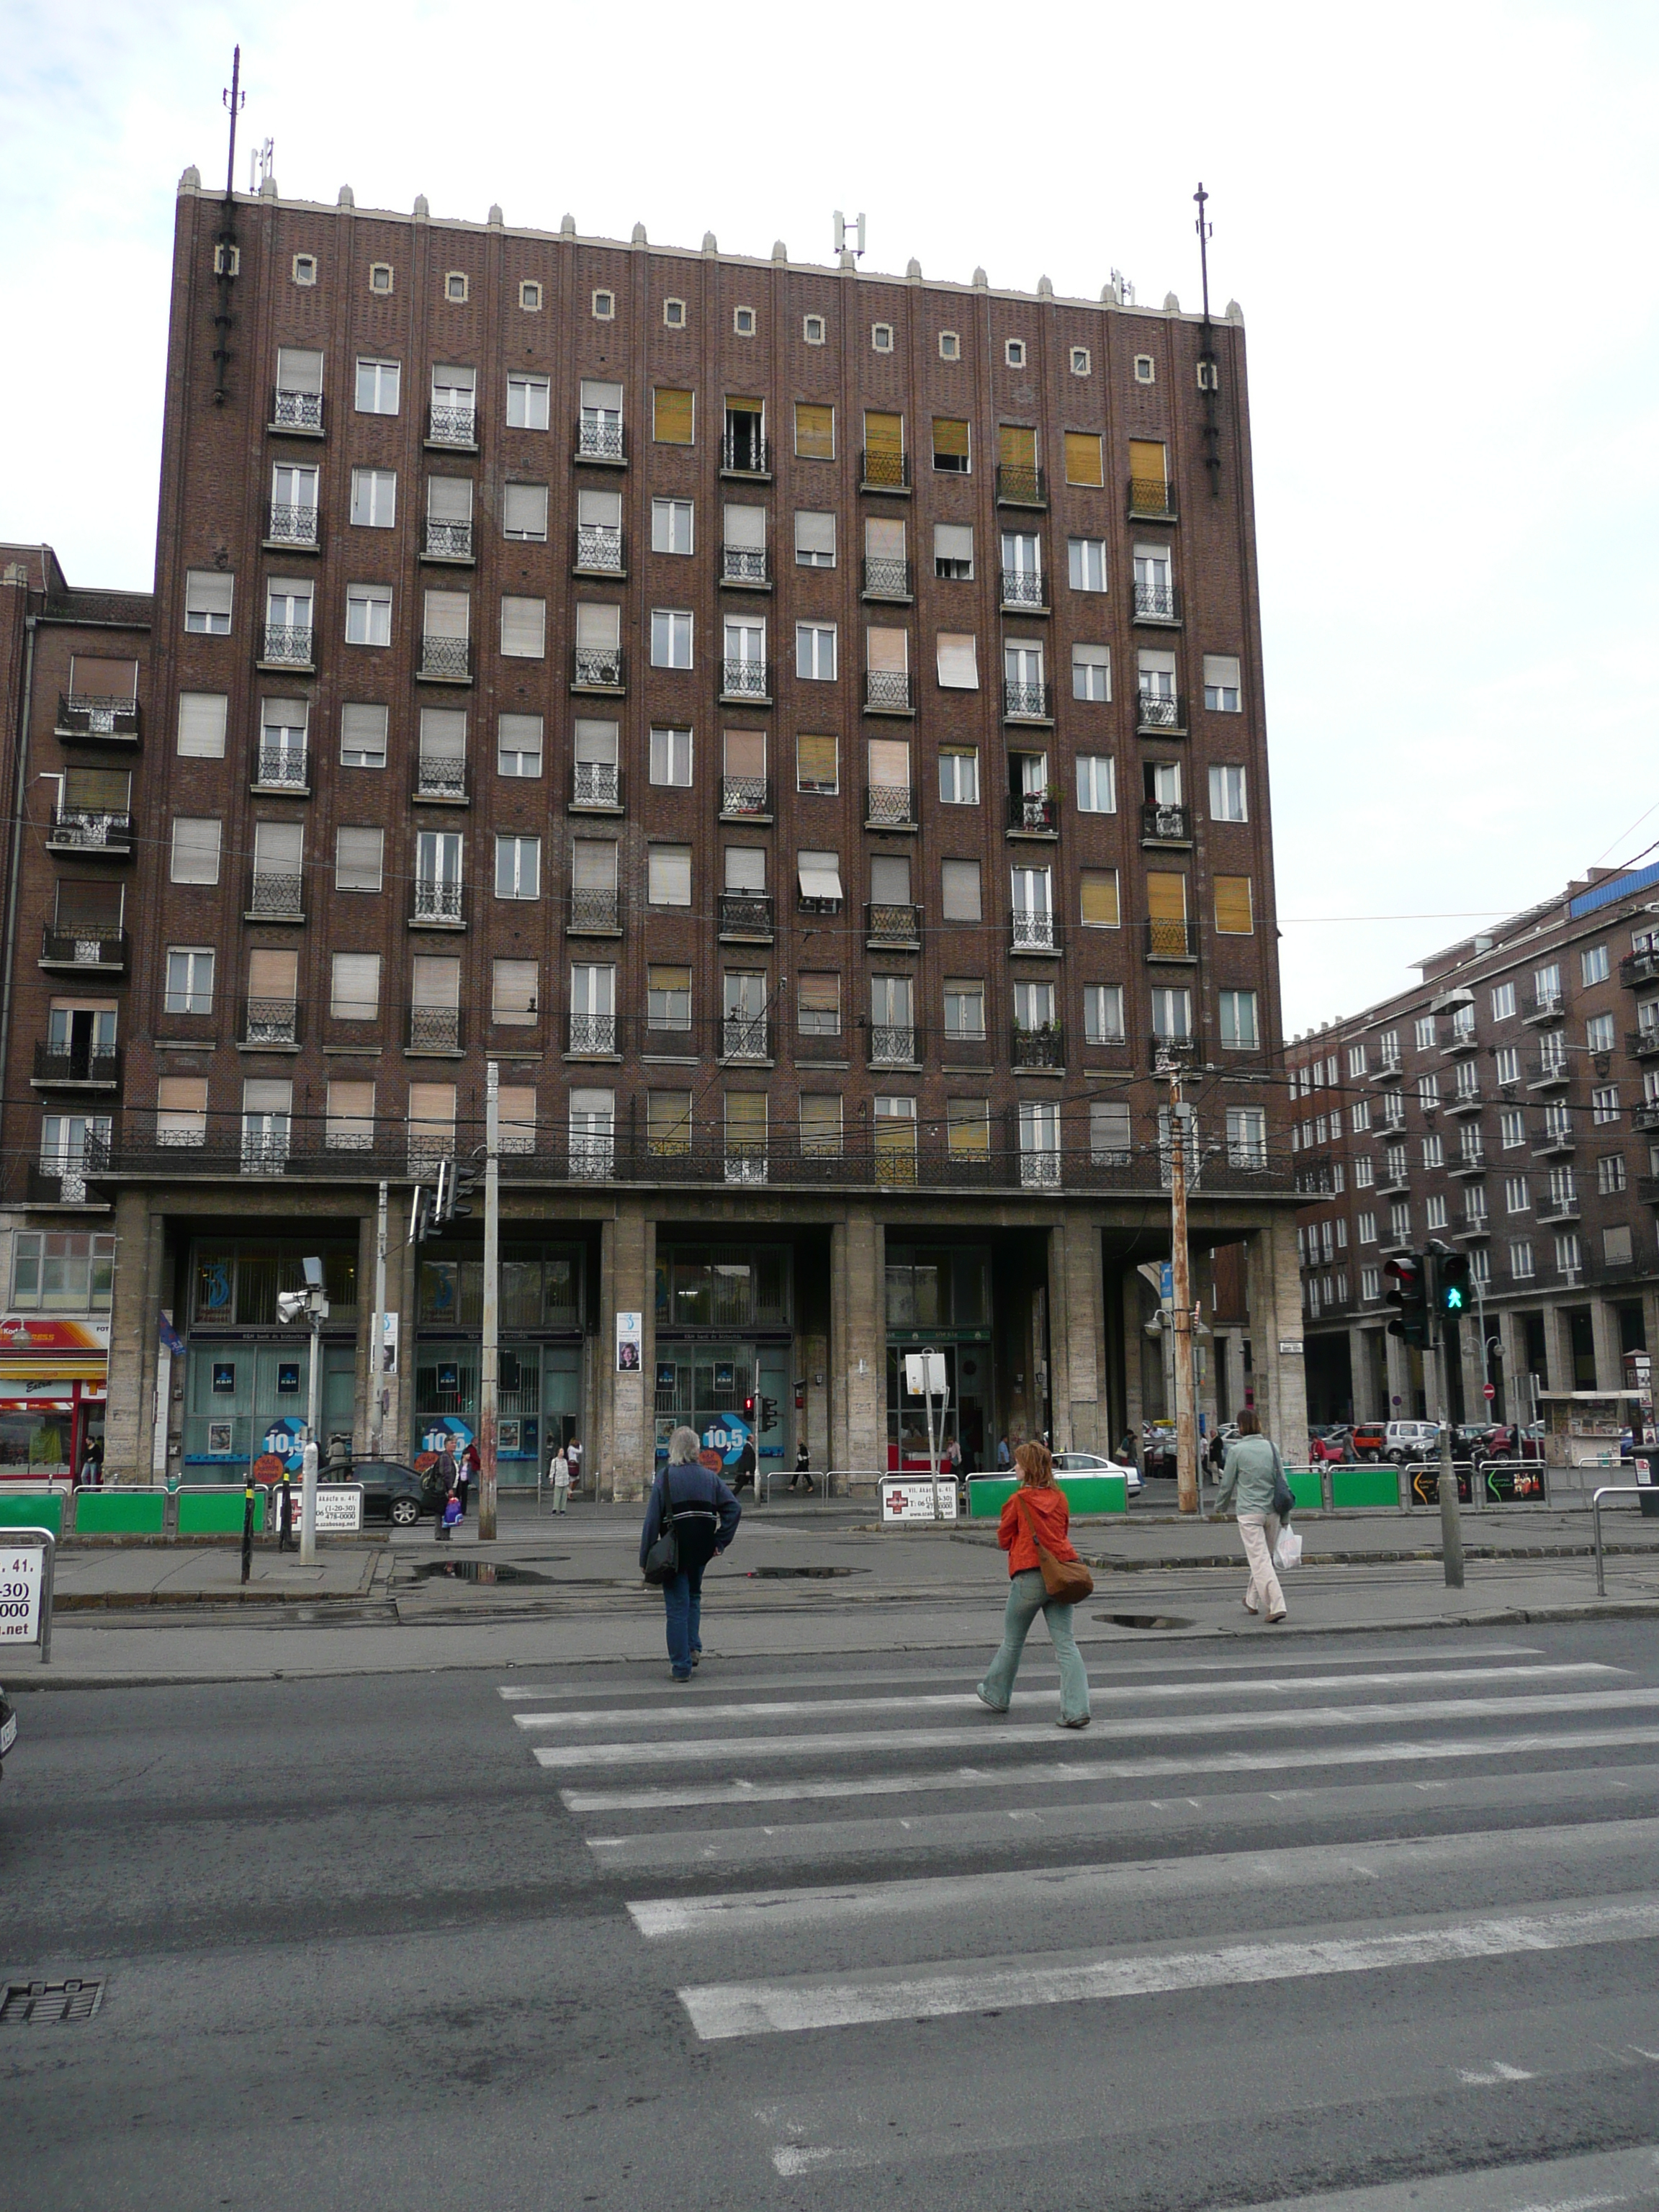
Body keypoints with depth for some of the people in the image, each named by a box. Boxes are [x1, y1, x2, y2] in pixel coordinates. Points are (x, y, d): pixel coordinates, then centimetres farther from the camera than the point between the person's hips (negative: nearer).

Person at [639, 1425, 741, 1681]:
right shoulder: (709, 1477, 4)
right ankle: (694, 1648, 16)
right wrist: (720, 1542, 3)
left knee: (677, 1607, 3)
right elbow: (734, 1508, -1)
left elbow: (652, 1519, -10)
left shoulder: (665, 1477, -8)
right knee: (693, 1597, 26)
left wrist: (645, 1558, -5)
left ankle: (681, 1667, 5)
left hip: (674, 1550, -4)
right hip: (702, 1549, 4)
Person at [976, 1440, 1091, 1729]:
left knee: (1013, 1641, 15)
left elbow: (1004, 1539, 1)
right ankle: (1076, 1709, -9)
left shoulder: (1019, 1500, -8)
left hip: (1029, 1576, -4)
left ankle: (996, 1694, 32)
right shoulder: (1059, 1498, 7)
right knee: (1065, 1643, 1)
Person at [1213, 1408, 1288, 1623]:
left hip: (1249, 1512, -5)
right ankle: (1252, 1601, 31)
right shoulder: (1272, 1448, 5)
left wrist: (1220, 1507, 17)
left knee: (1260, 1559, -6)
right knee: (1263, 1557, 17)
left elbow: (1227, 1484, 0)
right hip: (1272, 1511, 5)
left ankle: (1277, 1605, -17)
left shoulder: (1236, 1450, -6)